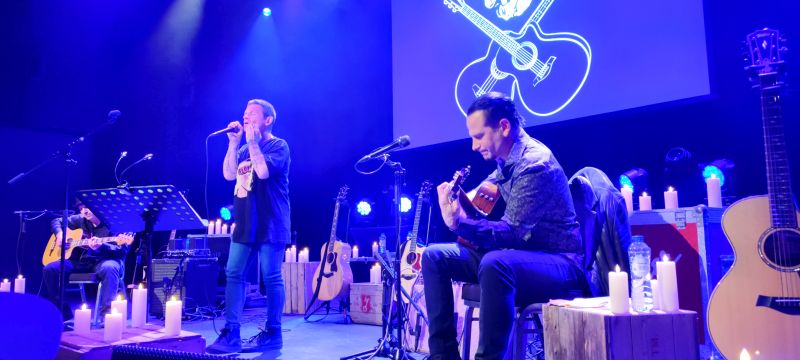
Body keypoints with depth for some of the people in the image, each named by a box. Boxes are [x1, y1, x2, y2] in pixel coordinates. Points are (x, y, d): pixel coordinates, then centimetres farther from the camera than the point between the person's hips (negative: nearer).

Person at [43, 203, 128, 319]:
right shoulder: (80, 220, 11)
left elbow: (122, 250, -15)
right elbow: (57, 221, 27)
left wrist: (101, 246, -33)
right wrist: (59, 234, 4)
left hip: (103, 261, -6)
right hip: (81, 261, 6)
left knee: (109, 267, -40)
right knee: (50, 269, -13)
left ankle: (106, 313, -39)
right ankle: (64, 315, -4)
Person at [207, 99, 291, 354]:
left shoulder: (278, 146, -4)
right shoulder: (245, 149, 18)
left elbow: (263, 171, -21)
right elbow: (229, 174, 3)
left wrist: (252, 142, -15)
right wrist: (234, 143, -1)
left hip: (269, 224, -7)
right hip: (245, 223, 8)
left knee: (271, 278, -3)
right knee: (233, 274, 3)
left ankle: (273, 333, 7)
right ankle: (231, 333, 7)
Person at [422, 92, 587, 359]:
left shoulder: (535, 164, -20)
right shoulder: (507, 160, 7)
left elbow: (513, 232, -26)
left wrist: (459, 224, -36)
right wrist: (457, 198, 1)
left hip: (558, 264, -9)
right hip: (519, 254, 9)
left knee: (495, 264, -41)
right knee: (434, 256, -1)